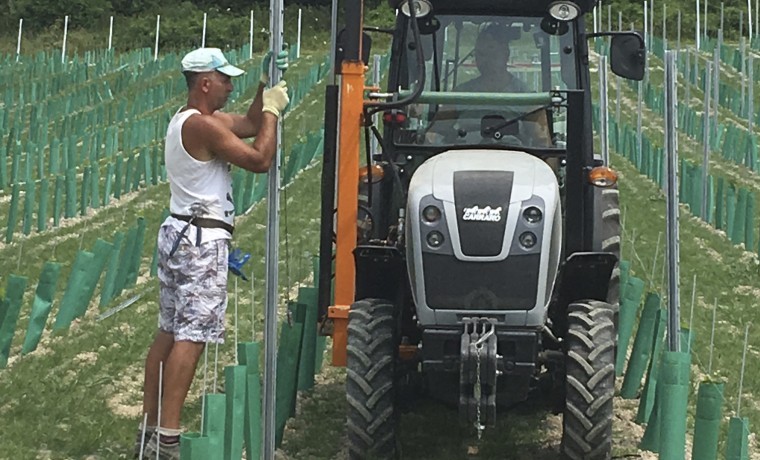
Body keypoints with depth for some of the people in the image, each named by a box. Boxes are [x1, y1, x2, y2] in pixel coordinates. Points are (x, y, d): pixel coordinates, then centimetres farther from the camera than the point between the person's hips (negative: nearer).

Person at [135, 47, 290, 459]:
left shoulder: (186, 119, 15)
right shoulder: (203, 125, -17)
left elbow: (249, 125, 22)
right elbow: (260, 159, -17)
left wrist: (265, 86, 12)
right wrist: (273, 110, -6)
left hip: (177, 234, 10)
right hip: (203, 240, -10)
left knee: (168, 332, 12)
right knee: (192, 337, -10)